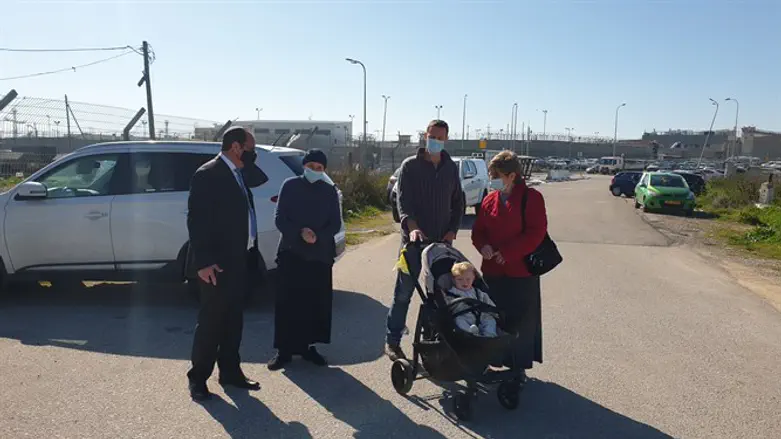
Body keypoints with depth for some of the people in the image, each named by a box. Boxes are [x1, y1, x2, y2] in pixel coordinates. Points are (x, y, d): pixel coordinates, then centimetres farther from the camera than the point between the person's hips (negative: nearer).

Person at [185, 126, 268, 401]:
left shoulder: (239, 173, 12)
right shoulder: (208, 174, -14)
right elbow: (196, 219, -18)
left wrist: (249, 159, 4)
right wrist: (204, 261, -21)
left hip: (240, 260, 8)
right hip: (217, 263, -8)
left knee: (233, 319, 15)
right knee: (211, 321, 3)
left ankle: (230, 371, 27)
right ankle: (198, 377, 18)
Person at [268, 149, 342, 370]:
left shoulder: (330, 191, 7)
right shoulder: (290, 186, 3)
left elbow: (336, 223, 4)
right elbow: (279, 218, -1)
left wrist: (318, 236, -15)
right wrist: (299, 233, -18)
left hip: (320, 254, 2)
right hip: (291, 252, -2)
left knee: (317, 303, 3)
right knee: (287, 302, -4)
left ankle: (307, 346, 16)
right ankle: (284, 349, 5)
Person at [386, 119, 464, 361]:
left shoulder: (451, 168, 11)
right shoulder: (410, 165, -1)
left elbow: (458, 201, 16)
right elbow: (403, 200, -12)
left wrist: (453, 230, 2)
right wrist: (412, 226, -29)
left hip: (442, 241, 4)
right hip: (414, 239, -4)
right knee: (403, 292, 1)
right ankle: (392, 341, 12)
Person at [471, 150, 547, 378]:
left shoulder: (531, 198, -7)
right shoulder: (490, 200, 9)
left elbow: (536, 233, -13)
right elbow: (478, 231, 13)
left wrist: (508, 252, -18)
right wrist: (483, 246, -9)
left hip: (521, 270, -4)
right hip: (492, 270, 5)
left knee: (520, 320, 5)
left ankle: (519, 365, 20)